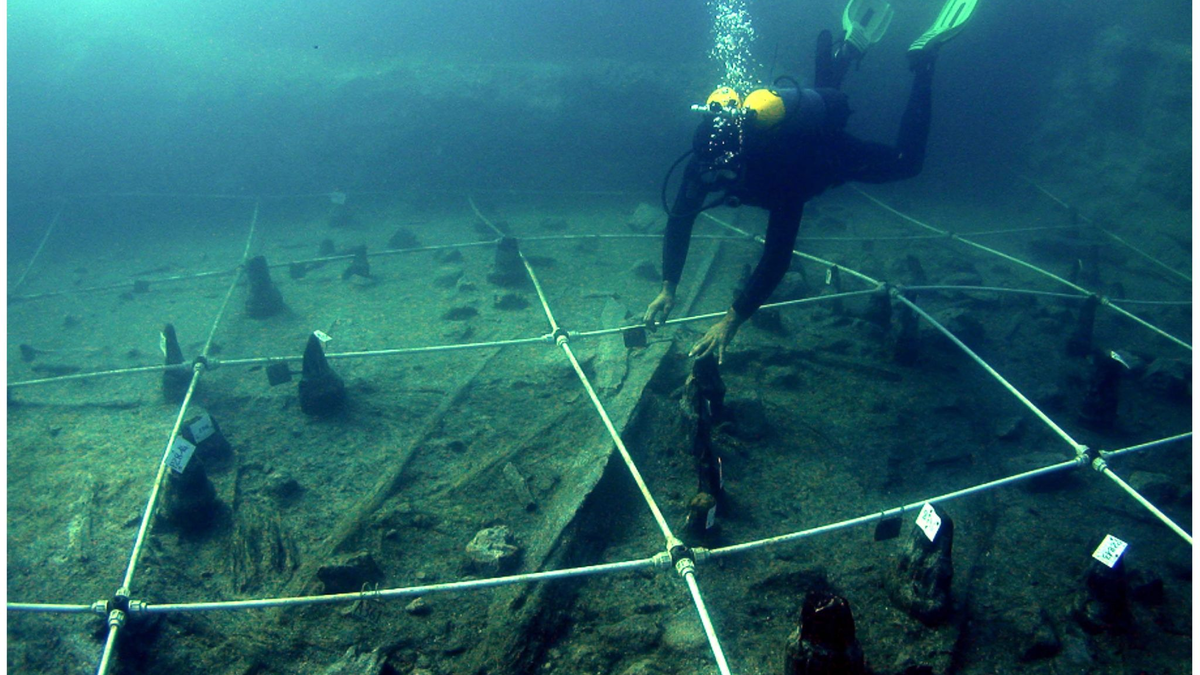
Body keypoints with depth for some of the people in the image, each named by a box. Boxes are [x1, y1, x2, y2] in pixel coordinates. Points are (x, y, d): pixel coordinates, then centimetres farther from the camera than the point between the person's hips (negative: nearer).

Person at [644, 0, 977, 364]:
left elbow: (778, 255, -54)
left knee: (906, 162, 18)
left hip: (836, 155, -5)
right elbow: (679, 221, -27)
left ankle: (923, 58, 22)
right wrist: (667, 289, -34)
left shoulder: (781, 174, -51)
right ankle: (853, 44, 45)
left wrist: (731, 321, -58)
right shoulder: (704, 162, -37)